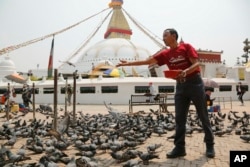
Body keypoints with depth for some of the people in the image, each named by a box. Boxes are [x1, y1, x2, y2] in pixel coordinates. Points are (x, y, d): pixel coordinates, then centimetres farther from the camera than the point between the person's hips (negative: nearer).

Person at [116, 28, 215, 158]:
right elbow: (147, 61, 8)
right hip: (180, 86, 5)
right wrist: (128, 63, 7)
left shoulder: (186, 47, -5)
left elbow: (196, 64, -12)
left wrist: (186, 71, -32)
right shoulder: (165, 54, 7)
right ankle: (179, 148, 8)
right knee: (180, 118, 3)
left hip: (194, 83, -4)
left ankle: (210, 146, 12)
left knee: (203, 116, 2)